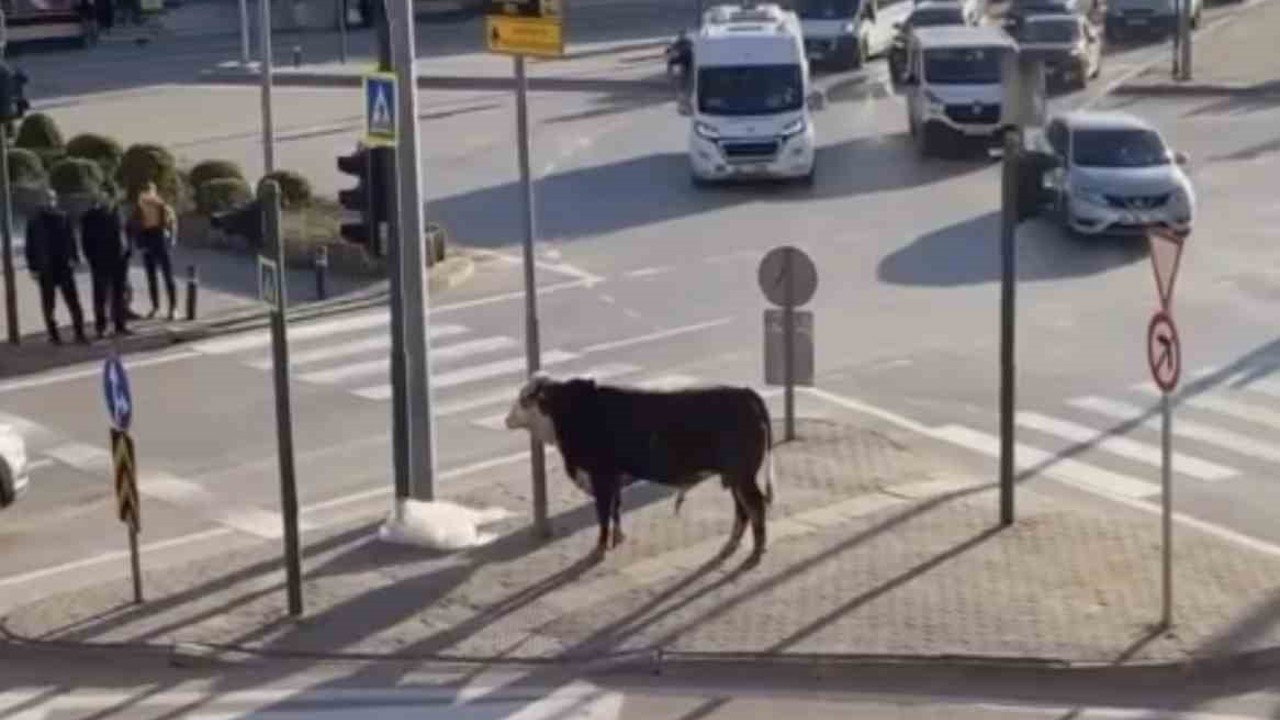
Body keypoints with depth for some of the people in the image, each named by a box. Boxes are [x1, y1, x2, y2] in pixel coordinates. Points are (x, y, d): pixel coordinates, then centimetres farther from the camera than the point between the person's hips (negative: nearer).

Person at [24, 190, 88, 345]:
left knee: (73, 301, -2)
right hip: (45, 269, -1)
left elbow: (70, 239, 7)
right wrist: (33, 267, -5)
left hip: (64, 266, 1)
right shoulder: (35, 221, -2)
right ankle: (53, 335, 13)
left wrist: (73, 258, -2)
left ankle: (79, 333, 0)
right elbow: (30, 245, -1)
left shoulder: (64, 218, 3)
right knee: (49, 304, 6)